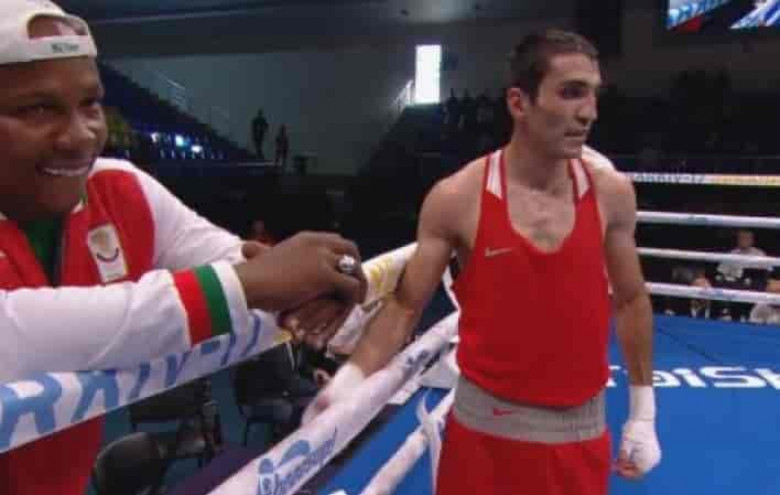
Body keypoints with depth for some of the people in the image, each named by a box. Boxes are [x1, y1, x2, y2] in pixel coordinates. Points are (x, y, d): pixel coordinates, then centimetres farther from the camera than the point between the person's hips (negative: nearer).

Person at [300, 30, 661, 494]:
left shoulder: (611, 193, -6)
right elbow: (405, 307, -6)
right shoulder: (456, 198, -13)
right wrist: (347, 381, -17)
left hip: (582, 431, 2)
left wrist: (643, 414, 9)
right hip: (485, 428, -1)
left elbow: (631, 300, 5)